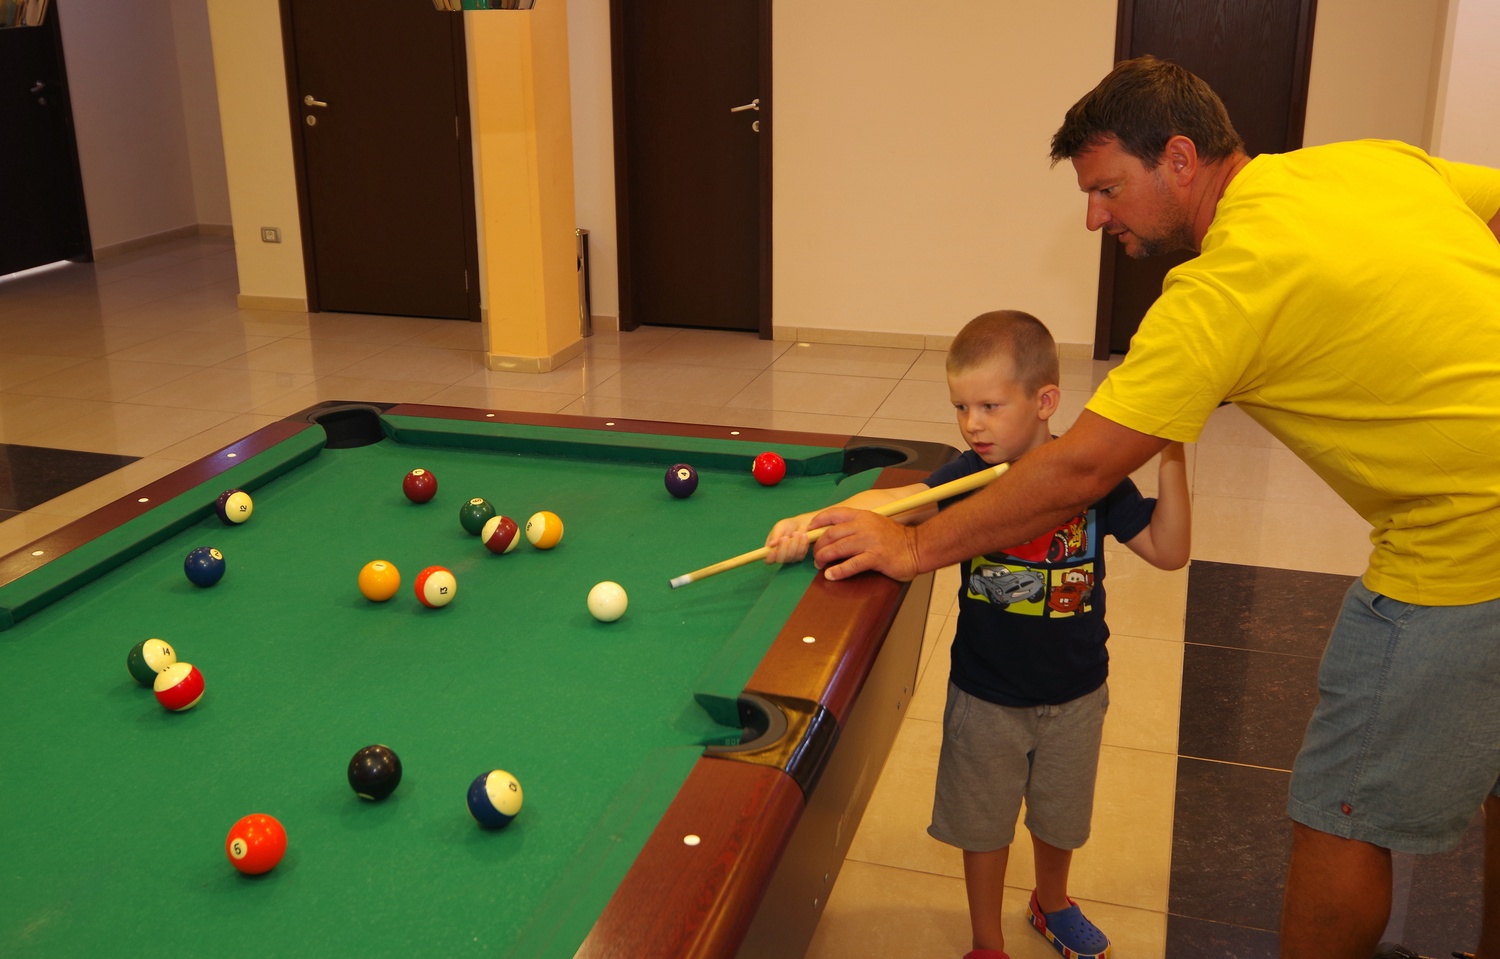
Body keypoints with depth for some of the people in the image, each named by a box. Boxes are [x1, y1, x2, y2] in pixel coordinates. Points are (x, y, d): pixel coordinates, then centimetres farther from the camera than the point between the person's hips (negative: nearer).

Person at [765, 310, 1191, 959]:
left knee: (1059, 814, 24)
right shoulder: (970, 476, -15)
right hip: (986, 696, -1)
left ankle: (1051, 904, 54)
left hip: (1074, 694, 1)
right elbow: (896, 500, -30)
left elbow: (1168, 552, -12)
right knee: (985, 822, 15)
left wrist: (1171, 458, -25)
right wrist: (813, 521, -47)